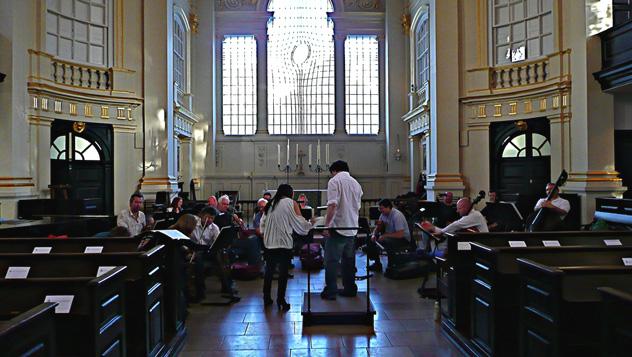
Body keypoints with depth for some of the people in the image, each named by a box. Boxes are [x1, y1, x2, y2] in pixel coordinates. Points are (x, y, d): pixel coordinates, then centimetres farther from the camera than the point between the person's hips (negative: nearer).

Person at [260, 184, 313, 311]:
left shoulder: (270, 204, 11)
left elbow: (262, 224, 11)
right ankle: (281, 302, 6)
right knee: (283, 272, 3)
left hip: (269, 242, 5)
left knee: (269, 271, 14)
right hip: (284, 243, -5)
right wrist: (310, 224, 12)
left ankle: (266, 299, 22)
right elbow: (300, 223, -5)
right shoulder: (291, 203, -3)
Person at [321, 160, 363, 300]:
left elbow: (332, 205, -20)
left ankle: (330, 291, 2)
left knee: (332, 260, 0)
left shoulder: (334, 181, -8)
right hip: (352, 228, 7)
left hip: (338, 227, -7)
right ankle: (350, 289, 21)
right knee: (349, 260, 15)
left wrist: (326, 225, -17)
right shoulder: (356, 183, 13)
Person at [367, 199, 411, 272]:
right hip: (390, 236, 8)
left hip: (403, 239, -8)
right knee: (371, 239, -3)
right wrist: (374, 234, -11)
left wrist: (385, 236, -26)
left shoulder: (397, 216, -26)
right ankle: (377, 263, 6)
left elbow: (400, 235, -30)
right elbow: (378, 227, 9)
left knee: (385, 242, -35)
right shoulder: (384, 213, -1)